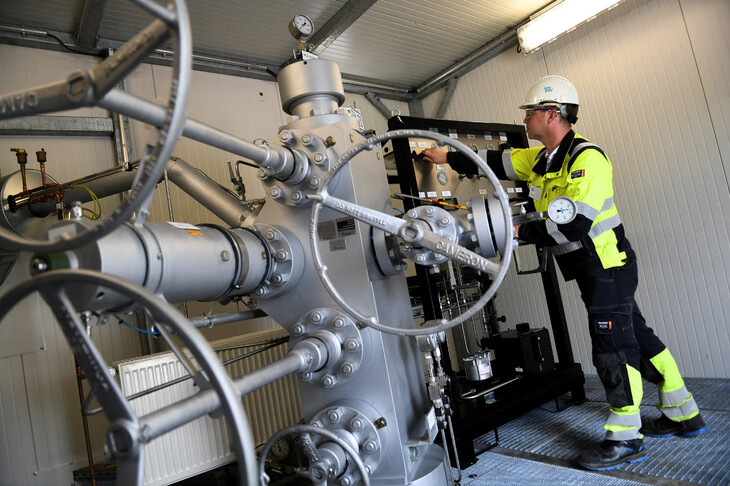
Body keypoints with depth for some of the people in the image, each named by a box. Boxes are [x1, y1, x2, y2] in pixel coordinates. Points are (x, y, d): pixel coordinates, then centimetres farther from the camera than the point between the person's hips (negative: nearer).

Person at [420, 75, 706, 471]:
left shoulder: (587, 158, -19)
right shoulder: (541, 159, 9)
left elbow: (574, 224, -27)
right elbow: (496, 162, 16)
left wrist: (520, 232, -20)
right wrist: (448, 158, 18)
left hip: (608, 265, -9)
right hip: (590, 270, 9)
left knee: (613, 347, -3)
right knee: (634, 337, 16)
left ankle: (624, 440, 9)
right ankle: (683, 416, 31)